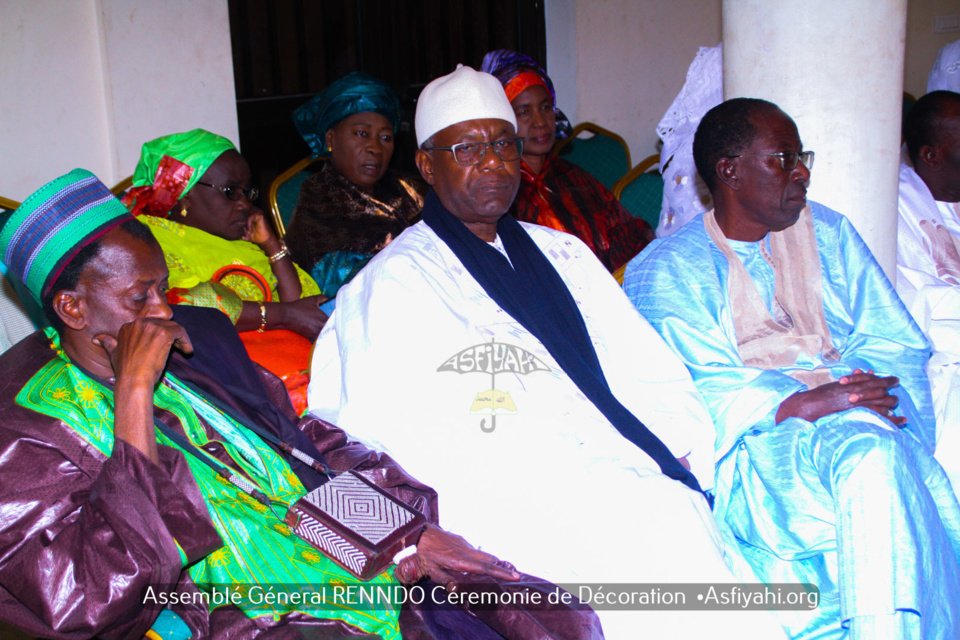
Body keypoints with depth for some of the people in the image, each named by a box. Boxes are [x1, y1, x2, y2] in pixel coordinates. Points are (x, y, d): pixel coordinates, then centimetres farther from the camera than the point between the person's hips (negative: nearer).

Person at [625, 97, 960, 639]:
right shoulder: (664, 271, 8)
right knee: (872, 455, -33)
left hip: (855, 420, 4)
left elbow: (893, 341, 13)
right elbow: (702, 388, -6)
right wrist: (802, 404, -21)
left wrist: (861, 392, -10)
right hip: (755, 441, -4)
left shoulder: (826, 232, 21)